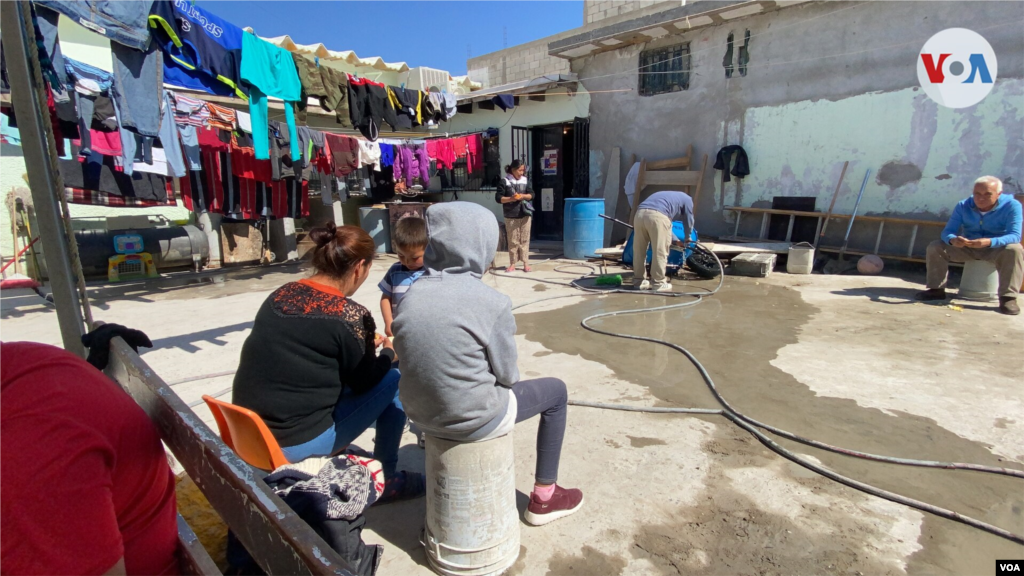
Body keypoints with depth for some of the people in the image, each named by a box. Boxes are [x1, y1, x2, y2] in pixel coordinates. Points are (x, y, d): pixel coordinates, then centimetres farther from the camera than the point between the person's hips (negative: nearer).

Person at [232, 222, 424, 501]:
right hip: (298, 444, -7)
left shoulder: (281, 294, 1)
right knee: (393, 381, 3)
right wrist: (389, 352, 14)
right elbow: (364, 381, -5)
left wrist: (365, 345, 18)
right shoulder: (349, 314, -18)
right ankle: (387, 479, 16)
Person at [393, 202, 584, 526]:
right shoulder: (492, 303, -21)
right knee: (555, 391, 17)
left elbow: (415, 360, 5)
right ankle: (544, 498, 28)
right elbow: (507, 374, -11)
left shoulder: (412, 294, -5)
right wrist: (510, 374, 13)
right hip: (473, 420, -6)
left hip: (421, 413, 6)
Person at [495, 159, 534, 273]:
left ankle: (526, 263, 11)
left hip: (525, 214, 3)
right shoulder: (504, 181, -4)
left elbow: (531, 194, 10)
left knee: (525, 239, 5)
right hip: (511, 216, -3)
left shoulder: (525, 180, 9)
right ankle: (512, 264, 10)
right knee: (513, 241, 2)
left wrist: (523, 196, -10)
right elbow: (498, 198, -7)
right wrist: (510, 199, -21)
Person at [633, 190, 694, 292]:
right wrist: (687, 238, 48)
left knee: (639, 251, 14)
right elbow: (689, 222, 31)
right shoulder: (687, 199, 26)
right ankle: (659, 283, 10)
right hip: (657, 215, -6)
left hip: (640, 213, 6)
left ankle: (639, 281, 23)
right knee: (660, 252, 4)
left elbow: (665, 229, 46)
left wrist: (674, 241, 53)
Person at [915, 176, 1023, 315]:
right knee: (935, 247, -16)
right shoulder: (963, 206, -13)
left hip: (997, 249, -2)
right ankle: (937, 289, -7)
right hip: (968, 248, 3)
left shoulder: (1012, 206, -19)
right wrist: (953, 240, -44)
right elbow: (947, 231, -18)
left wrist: (990, 242, -50)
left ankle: (1008, 297, -29)